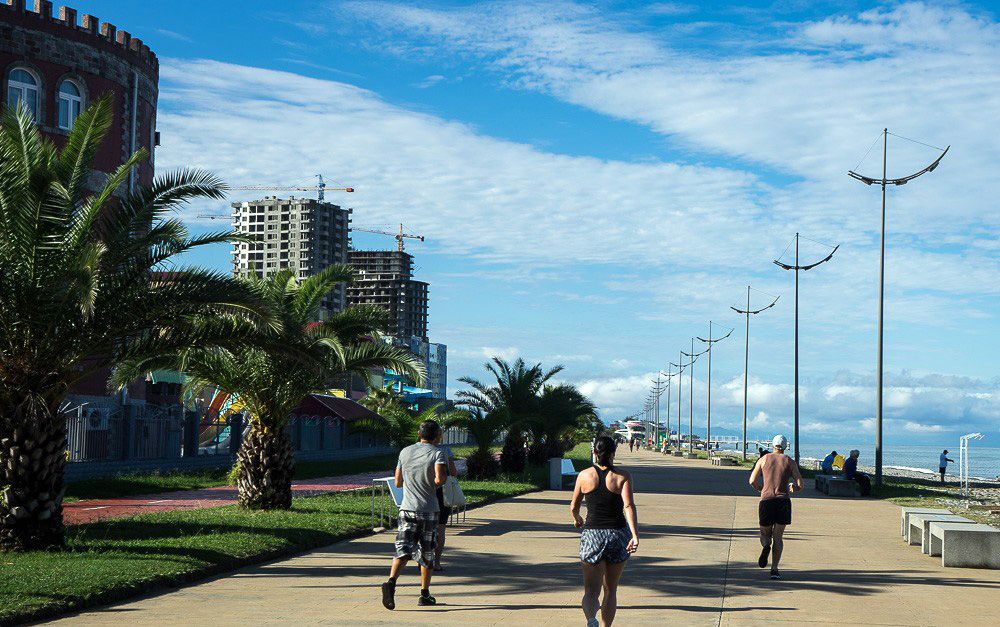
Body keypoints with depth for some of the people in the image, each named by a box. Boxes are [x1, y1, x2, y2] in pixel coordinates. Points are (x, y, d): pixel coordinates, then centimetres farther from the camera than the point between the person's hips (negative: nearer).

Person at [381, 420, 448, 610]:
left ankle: (391, 582, -28)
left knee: (403, 550, -3)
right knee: (427, 553, 11)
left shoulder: (405, 452, 8)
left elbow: (398, 483, 13)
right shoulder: (438, 453, -5)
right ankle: (425, 594, 17)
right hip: (428, 511, -2)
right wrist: (437, 483, 0)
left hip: (407, 509, 2)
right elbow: (440, 479, -22)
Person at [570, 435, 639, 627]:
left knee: (591, 590, -3)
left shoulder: (584, 475, 1)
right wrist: (635, 535, -23)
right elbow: (629, 506, -17)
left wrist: (577, 519, 34)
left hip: (591, 534, 0)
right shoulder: (623, 476, -3)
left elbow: (574, 506, 12)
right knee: (611, 590, 18)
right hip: (618, 535, 0)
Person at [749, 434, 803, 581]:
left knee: (765, 534, 15)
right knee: (778, 537, 7)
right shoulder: (790, 462, 7)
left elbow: (752, 481, 2)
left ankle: (766, 546, -22)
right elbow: (800, 485, 1)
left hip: (766, 500, 0)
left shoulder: (764, 459, 8)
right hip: (783, 501, 0)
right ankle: (774, 569, -6)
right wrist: (793, 487, 23)